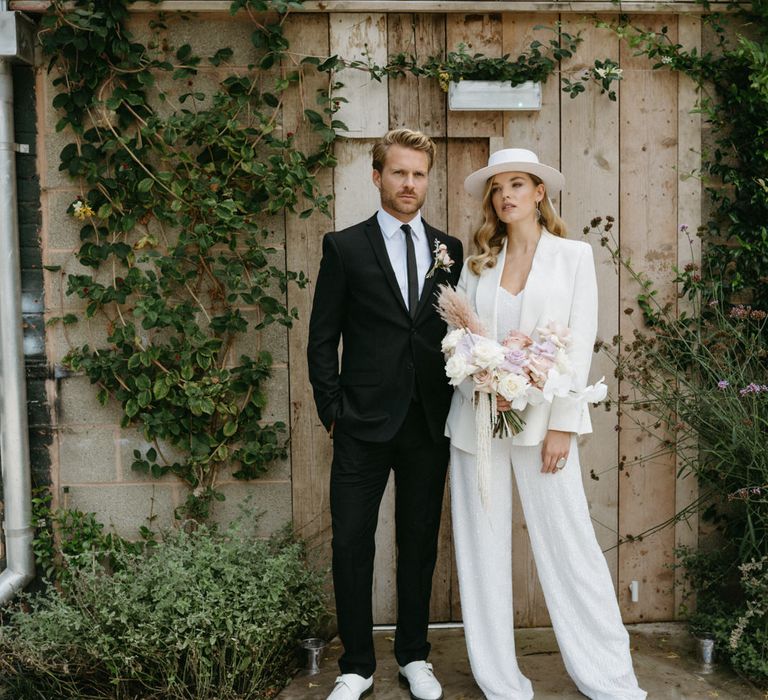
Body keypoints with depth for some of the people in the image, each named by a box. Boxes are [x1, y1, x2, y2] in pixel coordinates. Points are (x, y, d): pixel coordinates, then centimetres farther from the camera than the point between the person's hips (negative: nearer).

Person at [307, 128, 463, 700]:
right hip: (364, 423, -2)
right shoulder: (345, 247, 2)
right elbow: (322, 339, 1)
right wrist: (333, 411, -5)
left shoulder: (450, 251, 9)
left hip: (430, 423, 3)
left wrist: (457, 411, 3)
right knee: (352, 545, 3)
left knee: (420, 544, 13)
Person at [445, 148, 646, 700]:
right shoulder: (478, 264, 11)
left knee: (569, 544, -1)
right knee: (483, 548, 6)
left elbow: (580, 344, -2)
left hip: (543, 419, -3)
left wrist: (562, 425, -9)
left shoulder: (574, 255, 4)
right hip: (477, 418, 3)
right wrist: (482, 386, -13)